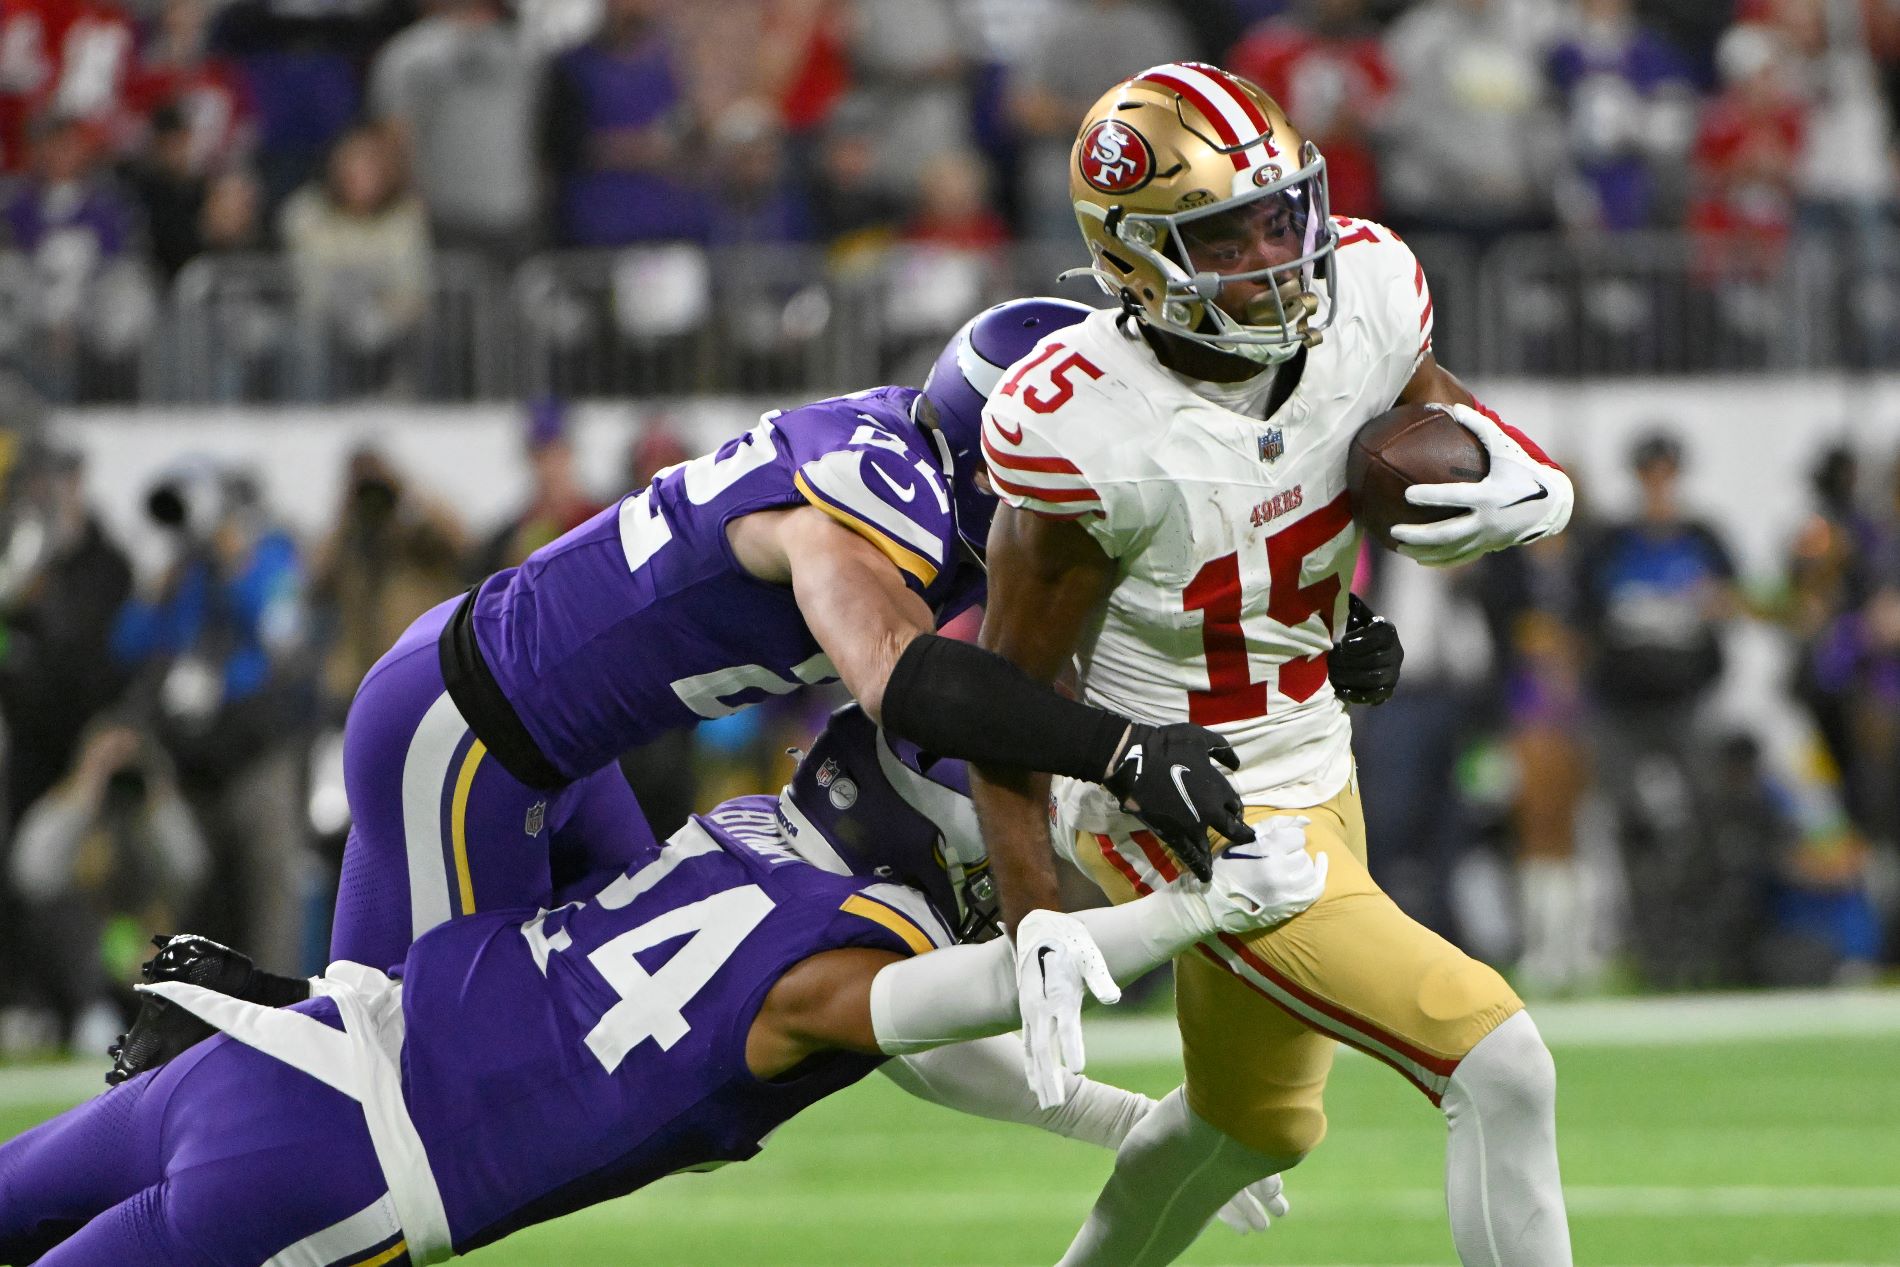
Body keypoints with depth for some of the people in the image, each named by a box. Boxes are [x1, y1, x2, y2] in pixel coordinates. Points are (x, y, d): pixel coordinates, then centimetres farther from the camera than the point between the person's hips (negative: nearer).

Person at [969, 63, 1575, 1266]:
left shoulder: (1364, 300, -12)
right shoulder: (1091, 434, -29)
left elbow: (1450, 423, 8)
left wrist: (1524, 490, -17)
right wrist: (1030, 931, -20)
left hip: (1315, 771, 8)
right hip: (1189, 826, -8)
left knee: (1253, 1122, 30)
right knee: (1501, 1072, -17)